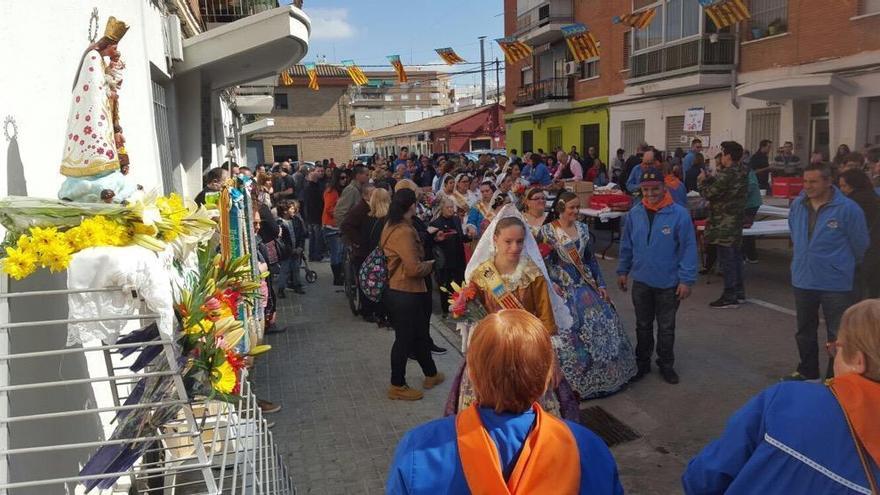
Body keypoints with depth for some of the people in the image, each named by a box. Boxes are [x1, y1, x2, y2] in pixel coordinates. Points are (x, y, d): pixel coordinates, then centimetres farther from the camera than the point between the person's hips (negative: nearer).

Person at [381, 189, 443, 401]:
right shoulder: (403, 232, -24)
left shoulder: (391, 225, 8)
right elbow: (414, 269, -27)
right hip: (406, 294, -10)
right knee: (405, 338, 4)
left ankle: (431, 374, 38)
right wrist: (430, 264, -8)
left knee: (418, 333, 22)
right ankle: (397, 386, 19)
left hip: (396, 290, 10)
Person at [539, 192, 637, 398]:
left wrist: (601, 284, 7)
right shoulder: (547, 231, -7)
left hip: (585, 286, 5)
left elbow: (591, 259, 12)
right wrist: (551, 283, -17)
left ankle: (606, 375, 17)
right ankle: (571, 381, 9)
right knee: (567, 330, -8)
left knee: (603, 322, 1)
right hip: (561, 289, -5)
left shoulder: (583, 229, 8)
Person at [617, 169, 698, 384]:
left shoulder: (679, 214, -14)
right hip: (641, 280, 3)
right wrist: (623, 271, 10)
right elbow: (626, 245, 7)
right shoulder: (634, 214, -3)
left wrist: (687, 279, -14)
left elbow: (688, 248, -12)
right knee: (643, 325, 18)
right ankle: (642, 362, 34)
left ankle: (666, 365, 31)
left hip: (669, 283, -3)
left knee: (666, 327, 14)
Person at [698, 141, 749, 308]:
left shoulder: (726, 174, -20)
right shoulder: (741, 172, 9)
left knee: (726, 258, -5)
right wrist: (709, 178, 9)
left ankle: (729, 296, -1)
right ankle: (739, 291, 27)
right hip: (737, 222, 9)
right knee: (736, 256, 17)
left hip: (723, 224, -9)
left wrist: (702, 181, 1)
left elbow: (709, 193, -16)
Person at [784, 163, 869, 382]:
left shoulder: (848, 208, -15)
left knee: (837, 335, 4)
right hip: (803, 280, 5)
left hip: (835, 284, -5)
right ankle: (807, 371, 35)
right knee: (805, 332, 18)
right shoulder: (798, 205, -1)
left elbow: (860, 245, -2)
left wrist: (844, 266, 11)